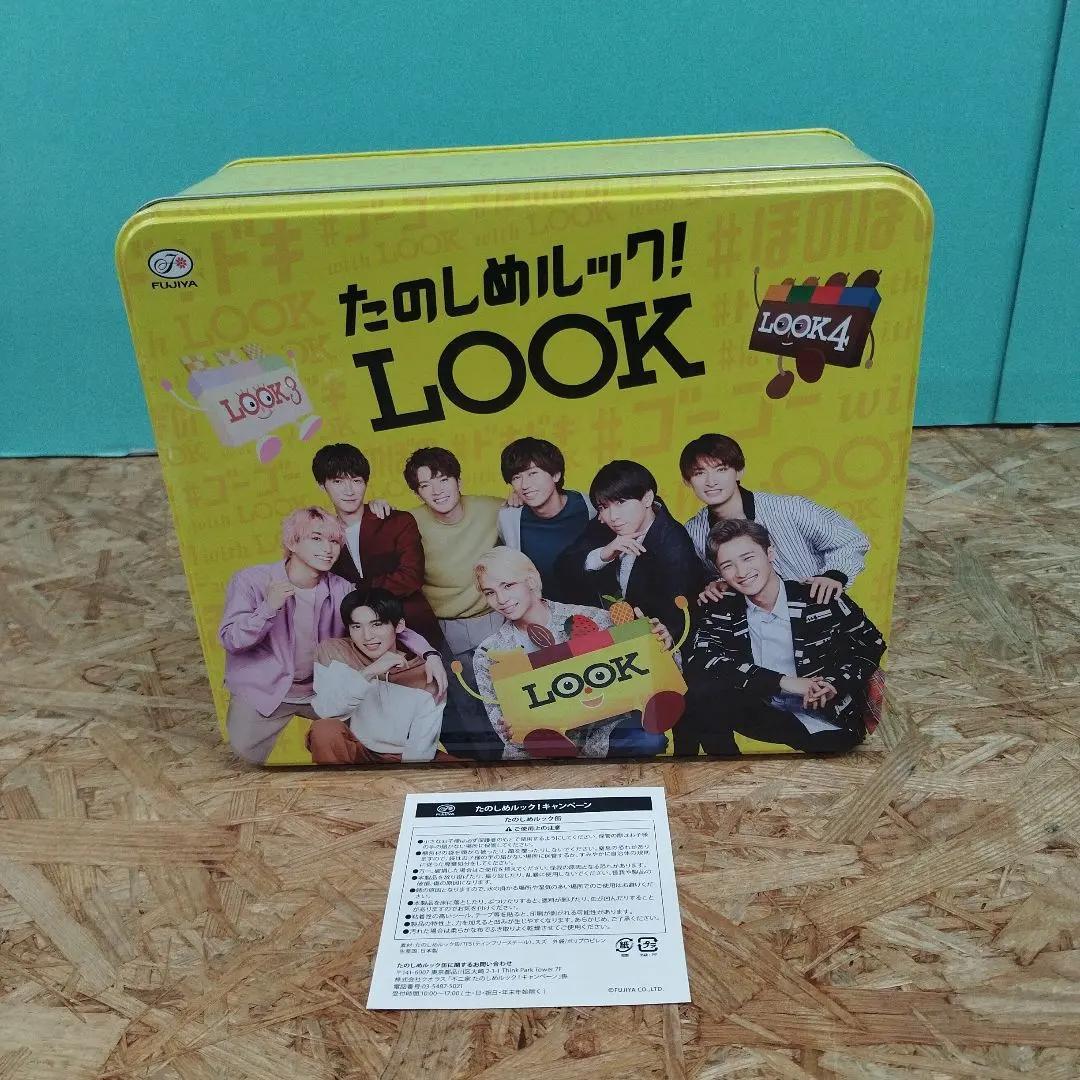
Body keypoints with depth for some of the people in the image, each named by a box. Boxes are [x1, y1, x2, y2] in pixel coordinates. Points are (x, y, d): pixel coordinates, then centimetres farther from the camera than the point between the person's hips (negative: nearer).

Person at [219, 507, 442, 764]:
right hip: (262, 693, -3)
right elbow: (230, 640, -15)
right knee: (250, 753, -20)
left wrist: (429, 654, -26)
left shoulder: (341, 590, -5)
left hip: (321, 692, 3)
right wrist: (268, 608, -33)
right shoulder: (250, 581, -12)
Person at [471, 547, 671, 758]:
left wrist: (660, 644, -20)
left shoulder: (585, 618, -4)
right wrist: (510, 731, -21)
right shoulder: (488, 654, -1)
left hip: (602, 730, 1)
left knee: (652, 738, -27)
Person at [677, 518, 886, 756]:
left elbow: (872, 644, 4)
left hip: (827, 719, -2)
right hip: (761, 710, 2)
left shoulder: (821, 599, -9)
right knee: (701, 694, -24)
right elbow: (696, 661, -18)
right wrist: (783, 681, -25)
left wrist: (836, 684, -16)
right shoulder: (723, 611, -3)